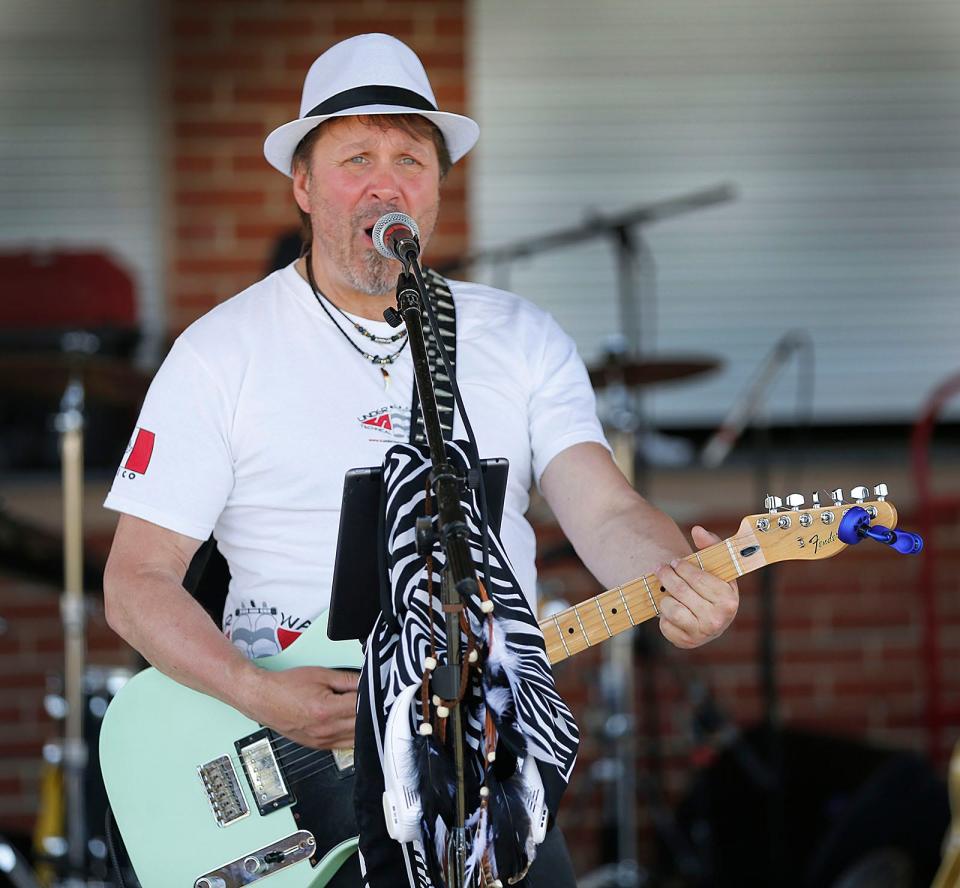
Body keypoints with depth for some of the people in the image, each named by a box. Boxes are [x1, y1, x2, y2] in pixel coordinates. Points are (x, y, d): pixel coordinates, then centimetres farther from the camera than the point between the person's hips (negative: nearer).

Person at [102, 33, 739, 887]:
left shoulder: (522, 339, 10)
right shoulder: (224, 352, 1)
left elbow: (606, 510, -3)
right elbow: (137, 581, -2)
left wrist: (679, 583, -26)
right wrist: (258, 694, -18)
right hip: (289, 766, -3)